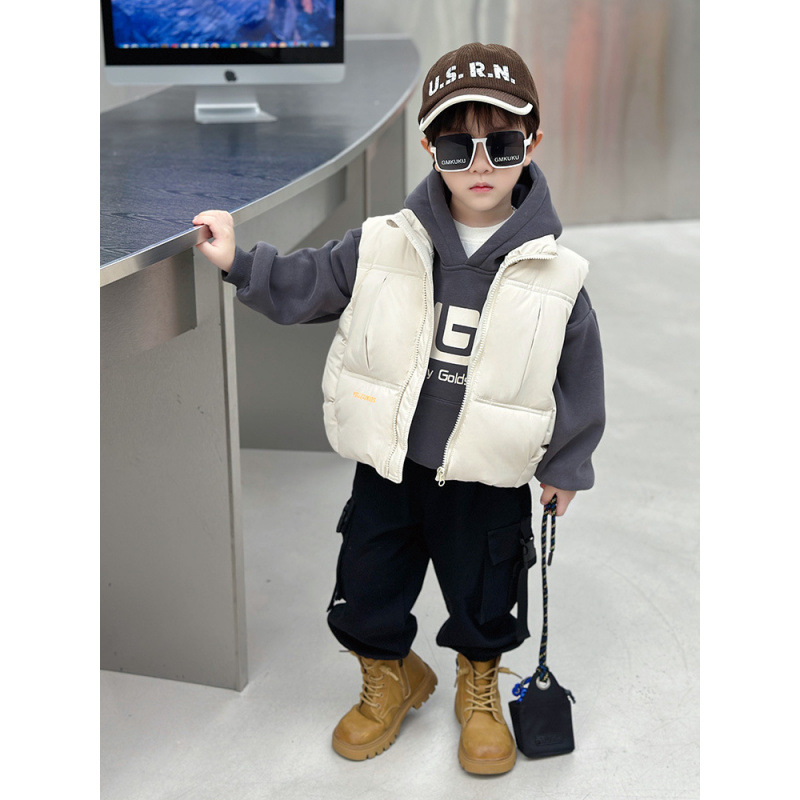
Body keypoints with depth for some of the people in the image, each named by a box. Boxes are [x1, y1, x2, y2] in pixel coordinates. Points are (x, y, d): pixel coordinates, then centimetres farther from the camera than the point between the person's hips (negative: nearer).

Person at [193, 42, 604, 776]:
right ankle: (391, 680, 48)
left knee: (484, 602, 17)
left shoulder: (554, 275, -12)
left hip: (486, 482, -1)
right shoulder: (383, 246, -10)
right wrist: (237, 262, -4)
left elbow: (579, 374, -1)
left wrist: (567, 464, 6)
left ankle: (479, 689, 50)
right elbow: (306, 286, 6)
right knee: (367, 590, 16)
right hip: (387, 468, 2)